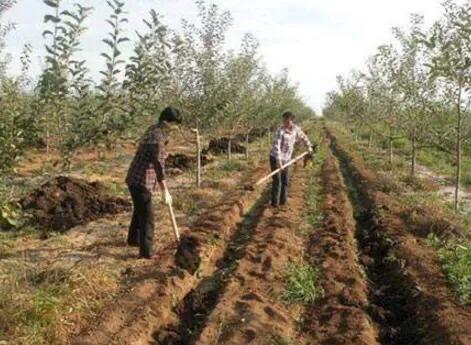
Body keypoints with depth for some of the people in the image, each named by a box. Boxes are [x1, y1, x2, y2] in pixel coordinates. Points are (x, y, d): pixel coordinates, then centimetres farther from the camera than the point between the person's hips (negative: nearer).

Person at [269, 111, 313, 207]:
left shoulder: (296, 129, -3)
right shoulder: (280, 131, -22)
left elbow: (303, 136, 18)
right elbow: (276, 146, -30)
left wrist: (309, 146, 28)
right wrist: (278, 160, -39)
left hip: (286, 158, 6)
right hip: (275, 158, -6)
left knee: (285, 180, 10)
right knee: (277, 180, -8)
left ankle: (283, 200, 21)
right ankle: (275, 202, 0)